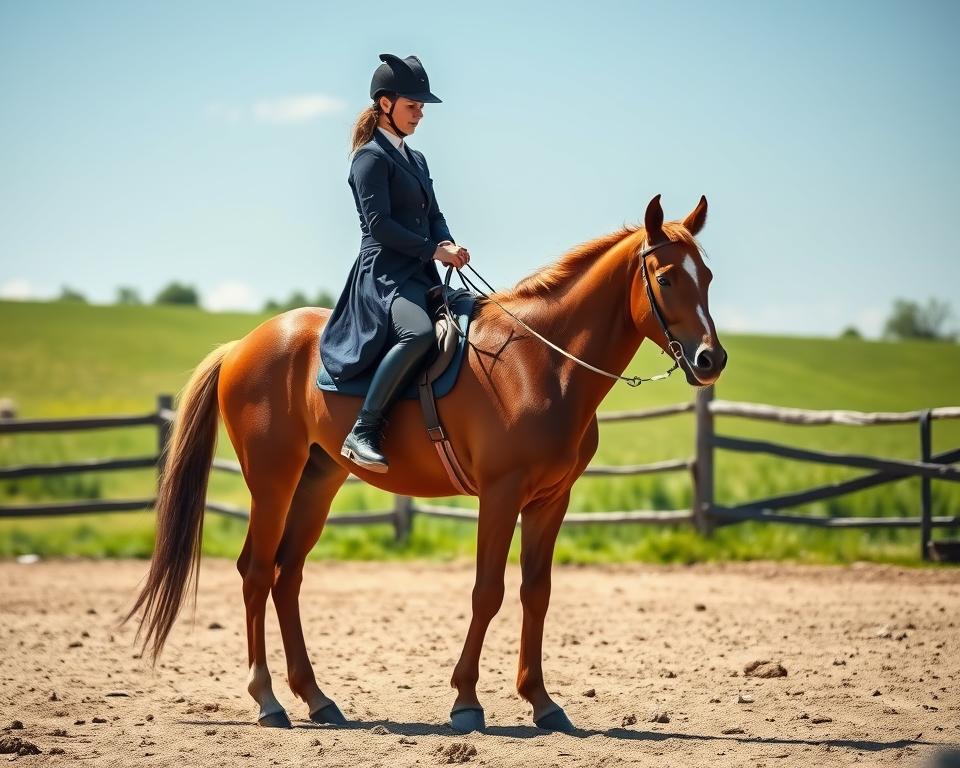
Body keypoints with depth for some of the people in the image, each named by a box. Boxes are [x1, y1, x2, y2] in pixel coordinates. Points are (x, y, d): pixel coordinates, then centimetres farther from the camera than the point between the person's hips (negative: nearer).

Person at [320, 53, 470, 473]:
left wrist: (448, 244, 1)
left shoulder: (416, 160, 23)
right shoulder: (371, 158, -4)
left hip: (421, 276, 10)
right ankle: (363, 432, -33)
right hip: (384, 274, -10)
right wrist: (433, 250, -16)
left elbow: (434, 216, 23)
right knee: (419, 332, -36)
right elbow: (379, 223, -14)